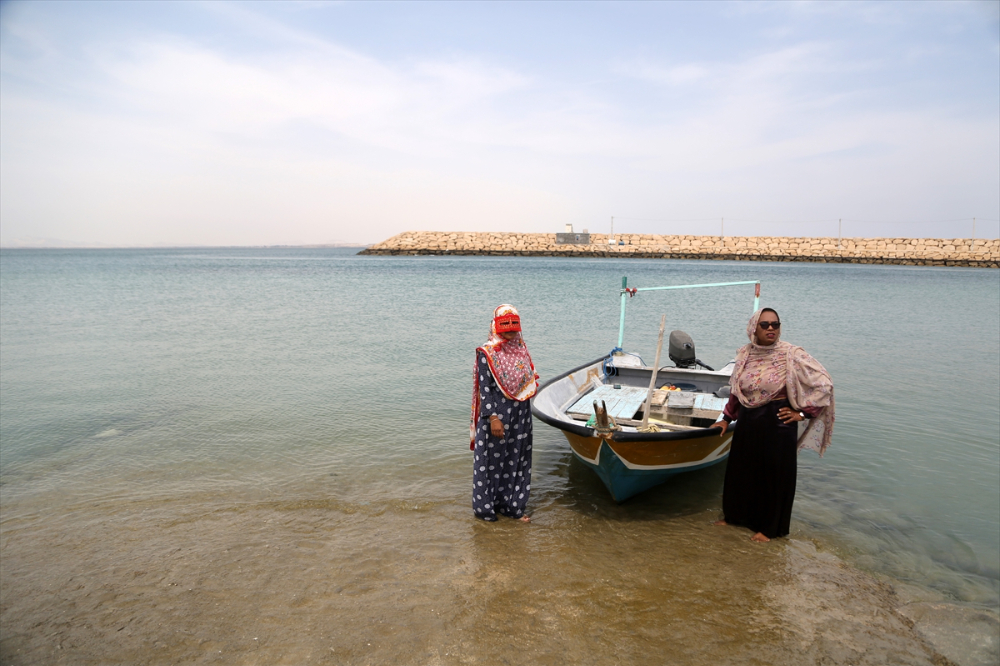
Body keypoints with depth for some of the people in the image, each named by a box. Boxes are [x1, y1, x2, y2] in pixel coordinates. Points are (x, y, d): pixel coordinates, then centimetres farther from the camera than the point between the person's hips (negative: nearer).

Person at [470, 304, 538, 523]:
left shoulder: (521, 350, 7)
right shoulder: (487, 354, -11)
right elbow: (484, 390, -14)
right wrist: (493, 418, -18)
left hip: (520, 415, 6)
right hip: (496, 413, -6)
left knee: (517, 460, 12)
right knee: (491, 460, 5)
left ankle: (511, 504, 26)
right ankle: (484, 506, 21)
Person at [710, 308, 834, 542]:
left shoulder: (791, 355, -13)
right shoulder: (745, 354, 2)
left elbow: (824, 384, -11)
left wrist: (802, 413, -11)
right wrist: (727, 418, 13)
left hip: (777, 422, -4)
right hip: (747, 422, 5)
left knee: (774, 474, 7)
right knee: (740, 470, 15)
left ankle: (769, 527, 25)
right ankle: (735, 514, 36)